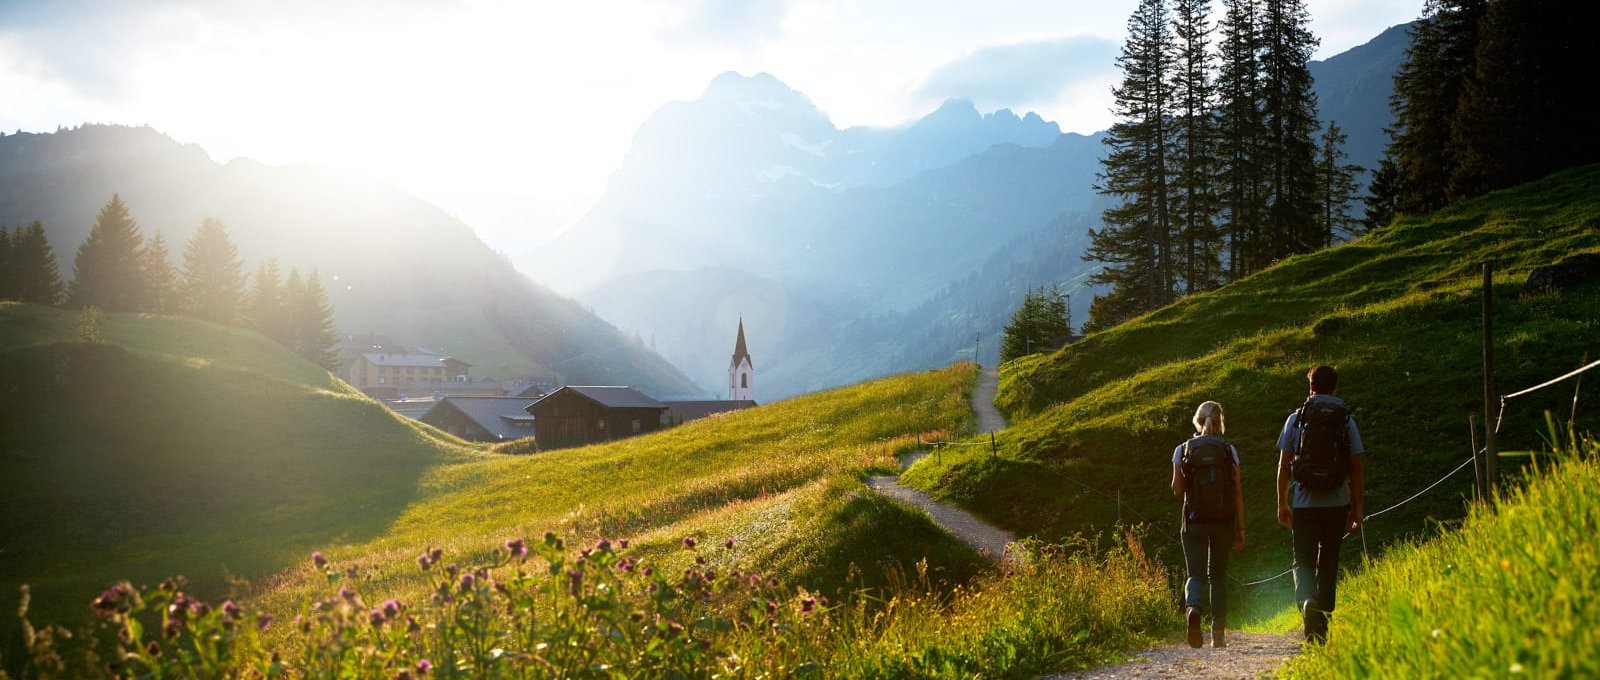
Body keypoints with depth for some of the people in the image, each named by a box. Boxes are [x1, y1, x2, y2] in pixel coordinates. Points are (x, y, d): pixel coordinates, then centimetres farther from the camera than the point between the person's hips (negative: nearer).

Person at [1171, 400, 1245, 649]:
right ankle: (1218, 633, 13)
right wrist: (1241, 528, 3)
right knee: (1219, 575, 14)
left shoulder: (1182, 450, -1)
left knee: (1196, 574, 3)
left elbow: (1177, 490, -4)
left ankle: (1193, 607, -30)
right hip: (1223, 520, 1)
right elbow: (1237, 493, -1)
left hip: (1194, 520, -1)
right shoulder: (1229, 450, 0)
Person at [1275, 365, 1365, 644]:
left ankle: (1306, 599, -26)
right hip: (1337, 503, 1)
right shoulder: (1346, 420, 2)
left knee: (1303, 561, 4)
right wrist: (1357, 508, 7)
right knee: (1328, 563, 12)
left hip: (1304, 503, -1)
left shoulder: (1296, 418, 1)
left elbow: (1283, 465, 1)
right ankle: (1322, 624, 15)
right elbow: (1356, 468, 1)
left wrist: (1282, 504, 8)